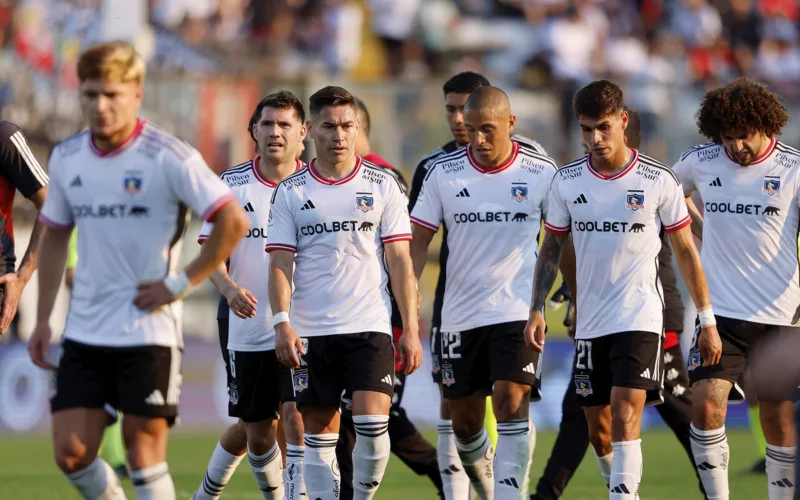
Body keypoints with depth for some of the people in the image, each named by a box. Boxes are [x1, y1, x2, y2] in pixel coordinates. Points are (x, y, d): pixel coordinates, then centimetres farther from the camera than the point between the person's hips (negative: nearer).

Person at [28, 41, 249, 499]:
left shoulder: (170, 158, -12)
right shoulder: (67, 159, 6)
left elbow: (234, 222, -13)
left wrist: (180, 285, -13)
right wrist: (43, 320, 13)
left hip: (150, 332, -5)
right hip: (84, 332, 5)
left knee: (145, 453, -4)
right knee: (71, 453, -1)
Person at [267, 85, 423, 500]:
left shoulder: (382, 186, 5)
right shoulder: (290, 192, 6)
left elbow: (399, 261, 5)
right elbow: (280, 263, 4)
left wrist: (410, 329, -1)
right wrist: (282, 323, -10)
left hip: (370, 326, -1)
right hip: (310, 332, 1)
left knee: (372, 422, -15)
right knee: (319, 432, 2)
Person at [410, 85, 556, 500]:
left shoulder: (542, 173, -2)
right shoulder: (443, 173, -1)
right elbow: (418, 243, 2)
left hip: (519, 311, -3)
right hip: (460, 316, 3)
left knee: (511, 400, -20)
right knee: (463, 419, 8)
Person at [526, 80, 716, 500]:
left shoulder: (659, 181, -6)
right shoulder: (567, 181, 2)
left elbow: (685, 252, 1)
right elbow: (551, 249, 11)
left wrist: (707, 319, 1)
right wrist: (537, 310, 1)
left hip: (640, 319, -4)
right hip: (589, 323, 4)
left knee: (625, 416, -18)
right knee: (597, 427, 9)